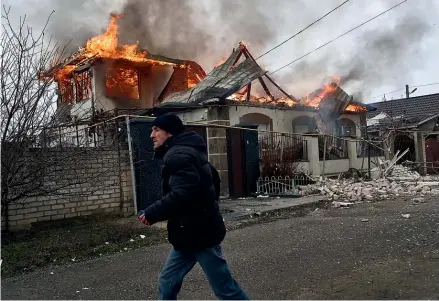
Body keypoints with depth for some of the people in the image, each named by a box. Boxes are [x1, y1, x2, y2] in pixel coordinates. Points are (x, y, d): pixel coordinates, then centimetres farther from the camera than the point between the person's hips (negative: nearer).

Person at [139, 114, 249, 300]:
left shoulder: (178, 155, -18)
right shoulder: (185, 151, 16)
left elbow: (182, 195, -32)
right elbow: (214, 179, 24)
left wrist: (151, 214, -20)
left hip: (199, 234, -11)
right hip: (189, 233, 11)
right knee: (167, 283, 15)